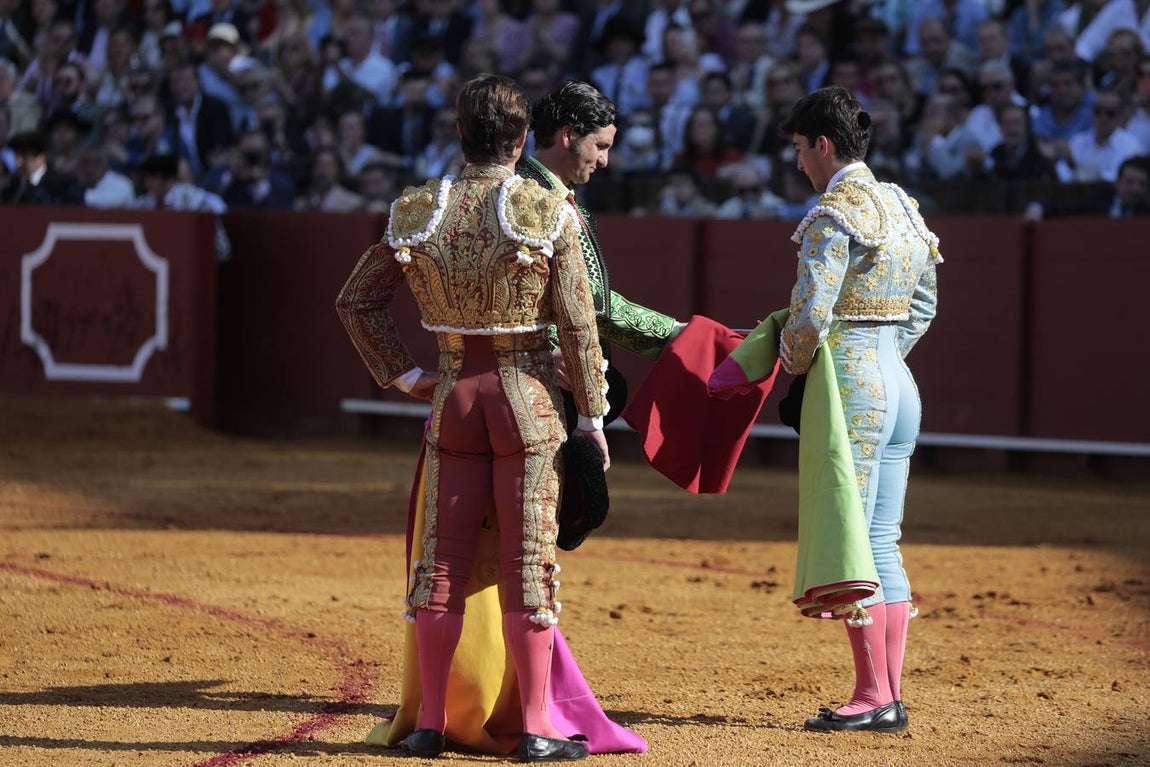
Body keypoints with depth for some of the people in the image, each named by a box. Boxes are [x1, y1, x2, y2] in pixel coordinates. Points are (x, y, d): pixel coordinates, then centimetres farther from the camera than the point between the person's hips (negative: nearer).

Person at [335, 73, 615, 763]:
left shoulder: (419, 213, 1)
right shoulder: (548, 213, -9)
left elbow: (356, 300, 6)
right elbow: (578, 325, -8)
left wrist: (404, 375, 9)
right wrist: (593, 417, -1)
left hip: (453, 395, 3)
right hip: (529, 396, -3)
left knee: (444, 558, 9)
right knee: (528, 563, 1)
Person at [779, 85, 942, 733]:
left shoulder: (834, 215, -14)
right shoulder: (905, 208, 13)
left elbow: (811, 314, -19)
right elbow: (924, 305, 21)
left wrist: (794, 364, -1)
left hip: (849, 383, -9)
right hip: (901, 383, 9)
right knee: (883, 544, 10)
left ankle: (874, 697, -5)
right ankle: (891, 697, 11)